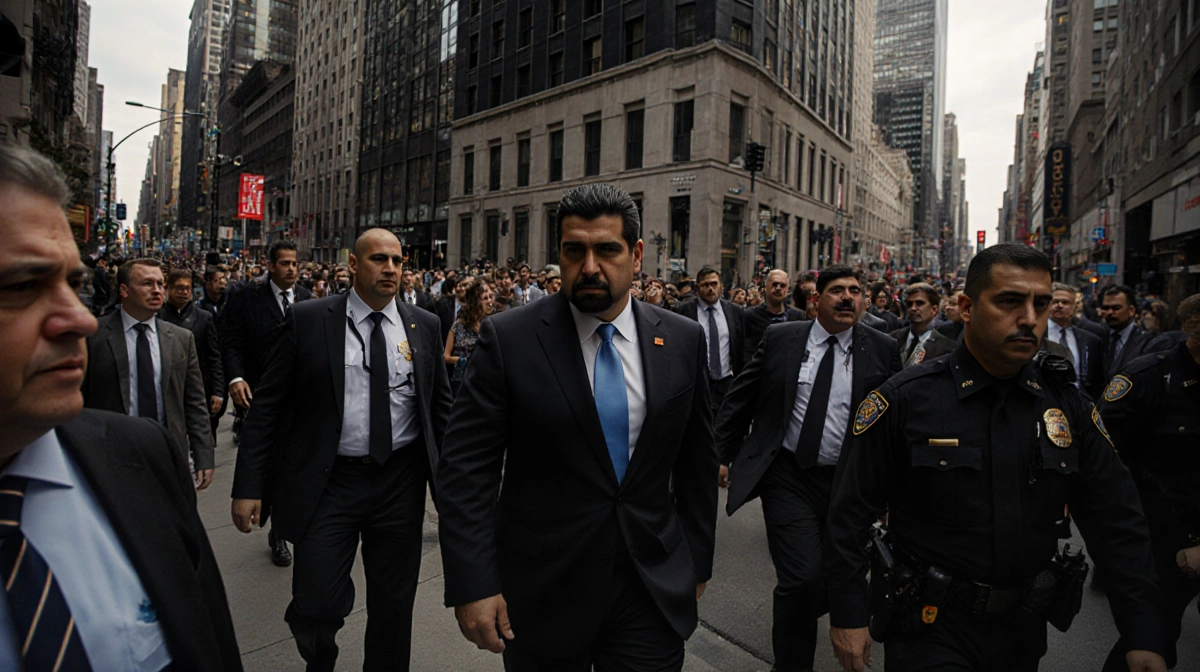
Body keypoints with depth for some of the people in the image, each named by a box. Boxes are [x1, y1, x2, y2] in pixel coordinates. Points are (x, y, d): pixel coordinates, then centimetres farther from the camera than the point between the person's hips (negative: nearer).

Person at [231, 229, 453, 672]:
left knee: (394, 605, 14)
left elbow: (441, 405, 9)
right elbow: (268, 406, -2)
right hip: (328, 483, -2)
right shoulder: (308, 320, -3)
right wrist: (249, 486, -6)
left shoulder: (424, 326, 3)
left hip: (401, 483, 2)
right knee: (316, 609, 0)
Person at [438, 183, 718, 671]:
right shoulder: (508, 338, -11)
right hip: (542, 594, -1)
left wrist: (698, 562, 11)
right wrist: (471, 584, -15)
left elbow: (697, 462, 6)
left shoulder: (682, 340, -1)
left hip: (655, 591, 2)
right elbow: (466, 467, -11)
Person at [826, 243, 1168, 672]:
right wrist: (847, 615, -10)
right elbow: (852, 511, -12)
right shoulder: (905, 399, -16)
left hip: (1025, 632, 6)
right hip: (929, 624, -5)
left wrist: (1144, 638, -2)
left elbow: (1116, 522, 2)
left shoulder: (1067, 406, -2)